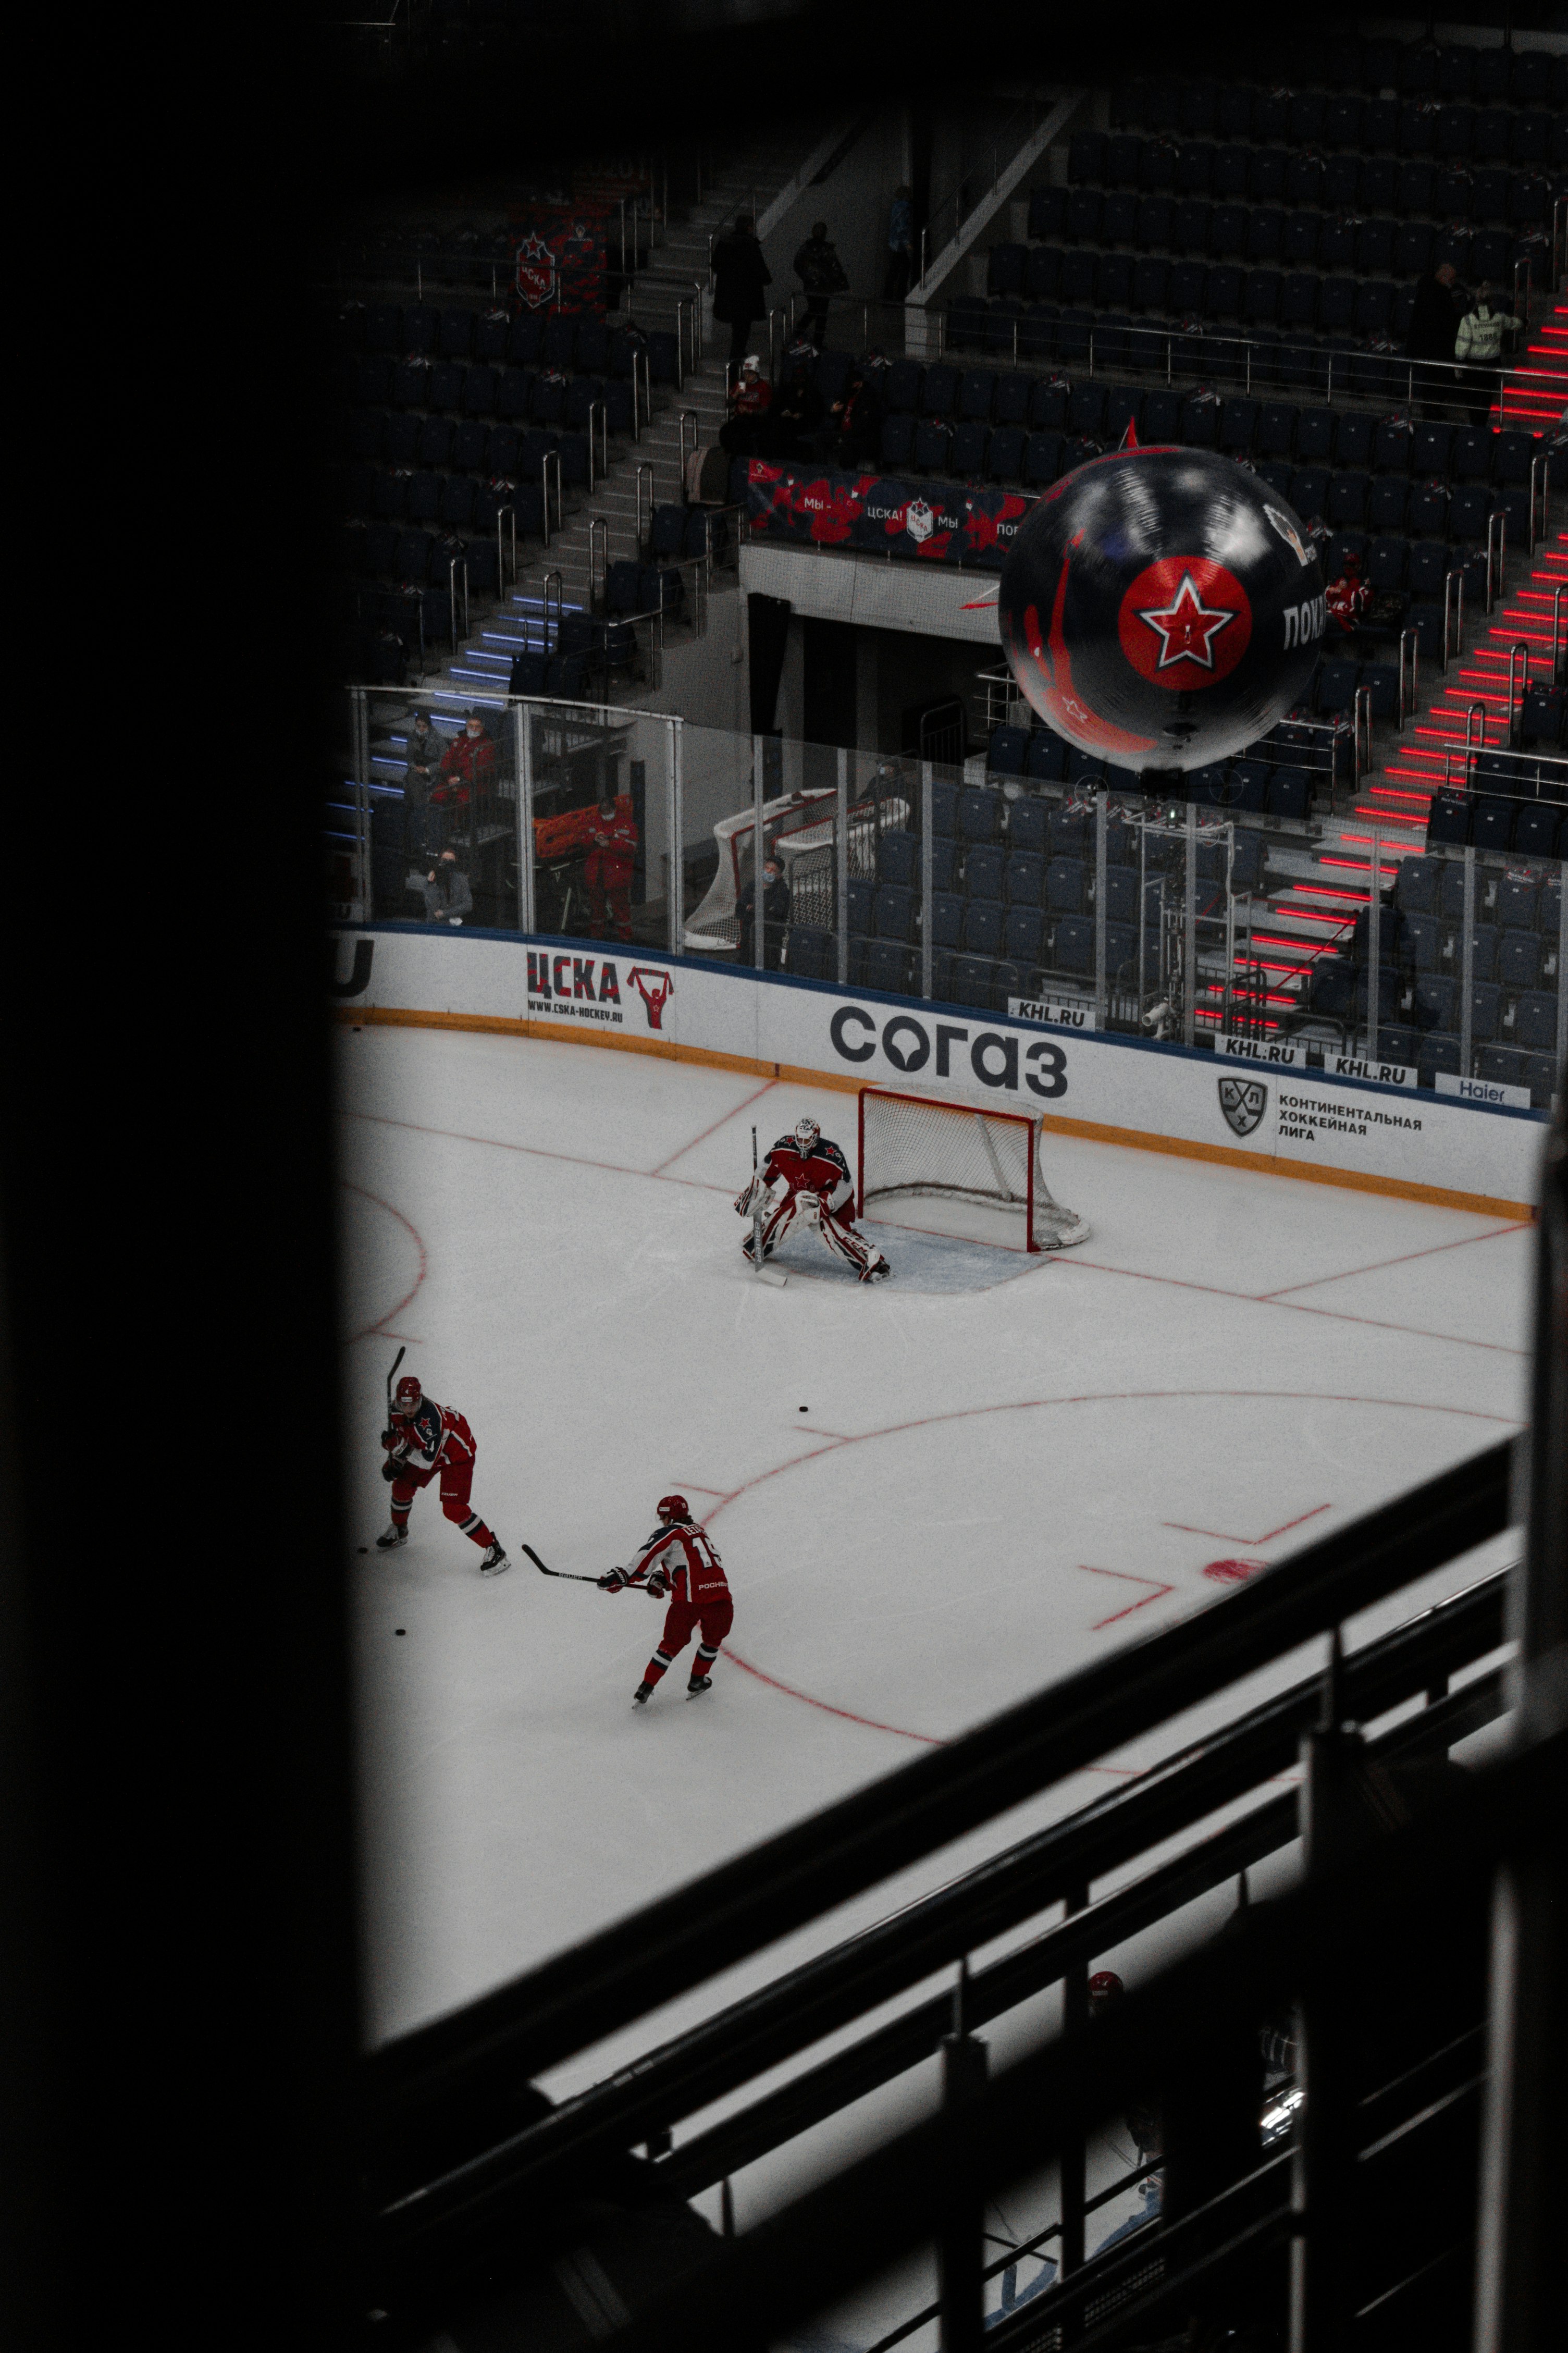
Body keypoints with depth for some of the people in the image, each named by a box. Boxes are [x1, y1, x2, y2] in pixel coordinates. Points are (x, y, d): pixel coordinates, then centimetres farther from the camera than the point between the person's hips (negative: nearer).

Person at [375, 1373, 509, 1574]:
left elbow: (428, 1461, -40)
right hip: (427, 1452, 8)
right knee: (402, 1486, 11)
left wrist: (402, 1449, -47)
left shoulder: (429, 1417, -40)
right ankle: (398, 1532, 40)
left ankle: (494, 1551, -11)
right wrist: (394, 1461, -2)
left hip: (457, 1454, -8)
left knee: (453, 1509, -17)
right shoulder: (396, 1411, -15)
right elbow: (399, 1436, 9)